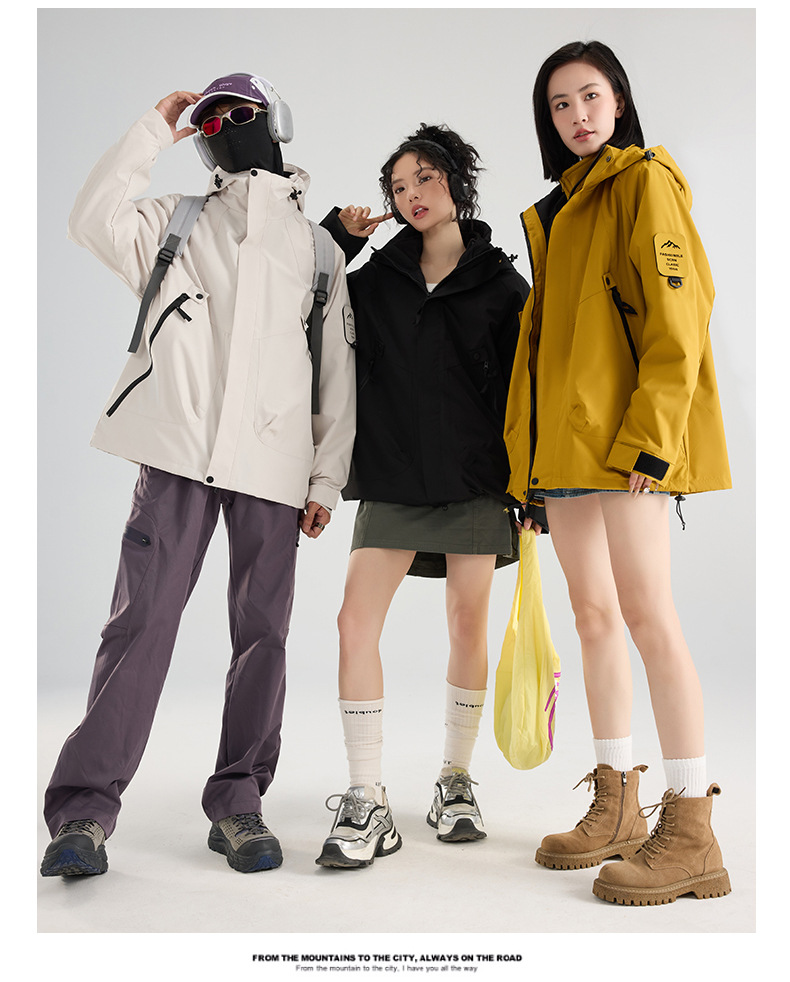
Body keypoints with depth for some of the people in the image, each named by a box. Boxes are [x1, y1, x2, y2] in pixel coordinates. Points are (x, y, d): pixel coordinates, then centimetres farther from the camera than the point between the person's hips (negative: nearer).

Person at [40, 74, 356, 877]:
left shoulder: (320, 250, 20)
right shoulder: (176, 222, 20)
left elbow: (339, 374, 15)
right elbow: (94, 220, 1)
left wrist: (326, 478, 6)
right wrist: (154, 130, 8)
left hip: (273, 461, 2)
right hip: (179, 448, -1)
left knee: (262, 632, 1)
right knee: (142, 617, -9)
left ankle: (237, 802, 11)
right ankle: (83, 808, -4)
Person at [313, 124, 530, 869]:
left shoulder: (501, 284, 5)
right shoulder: (377, 278, 11)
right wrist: (337, 233, 5)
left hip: (475, 479, -1)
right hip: (391, 476, 2)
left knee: (469, 629, 3)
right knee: (356, 623, -10)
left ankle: (455, 784, 21)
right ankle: (367, 806, -3)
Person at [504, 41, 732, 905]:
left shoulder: (644, 182, 0)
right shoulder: (559, 207, 23)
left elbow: (675, 320, -11)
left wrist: (649, 437, -19)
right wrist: (532, 450, 17)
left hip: (624, 437, -8)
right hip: (563, 440, 8)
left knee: (646, 615, -12)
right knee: (594, 614, 8)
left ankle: (691, 836, -4)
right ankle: (616, 809, 18)